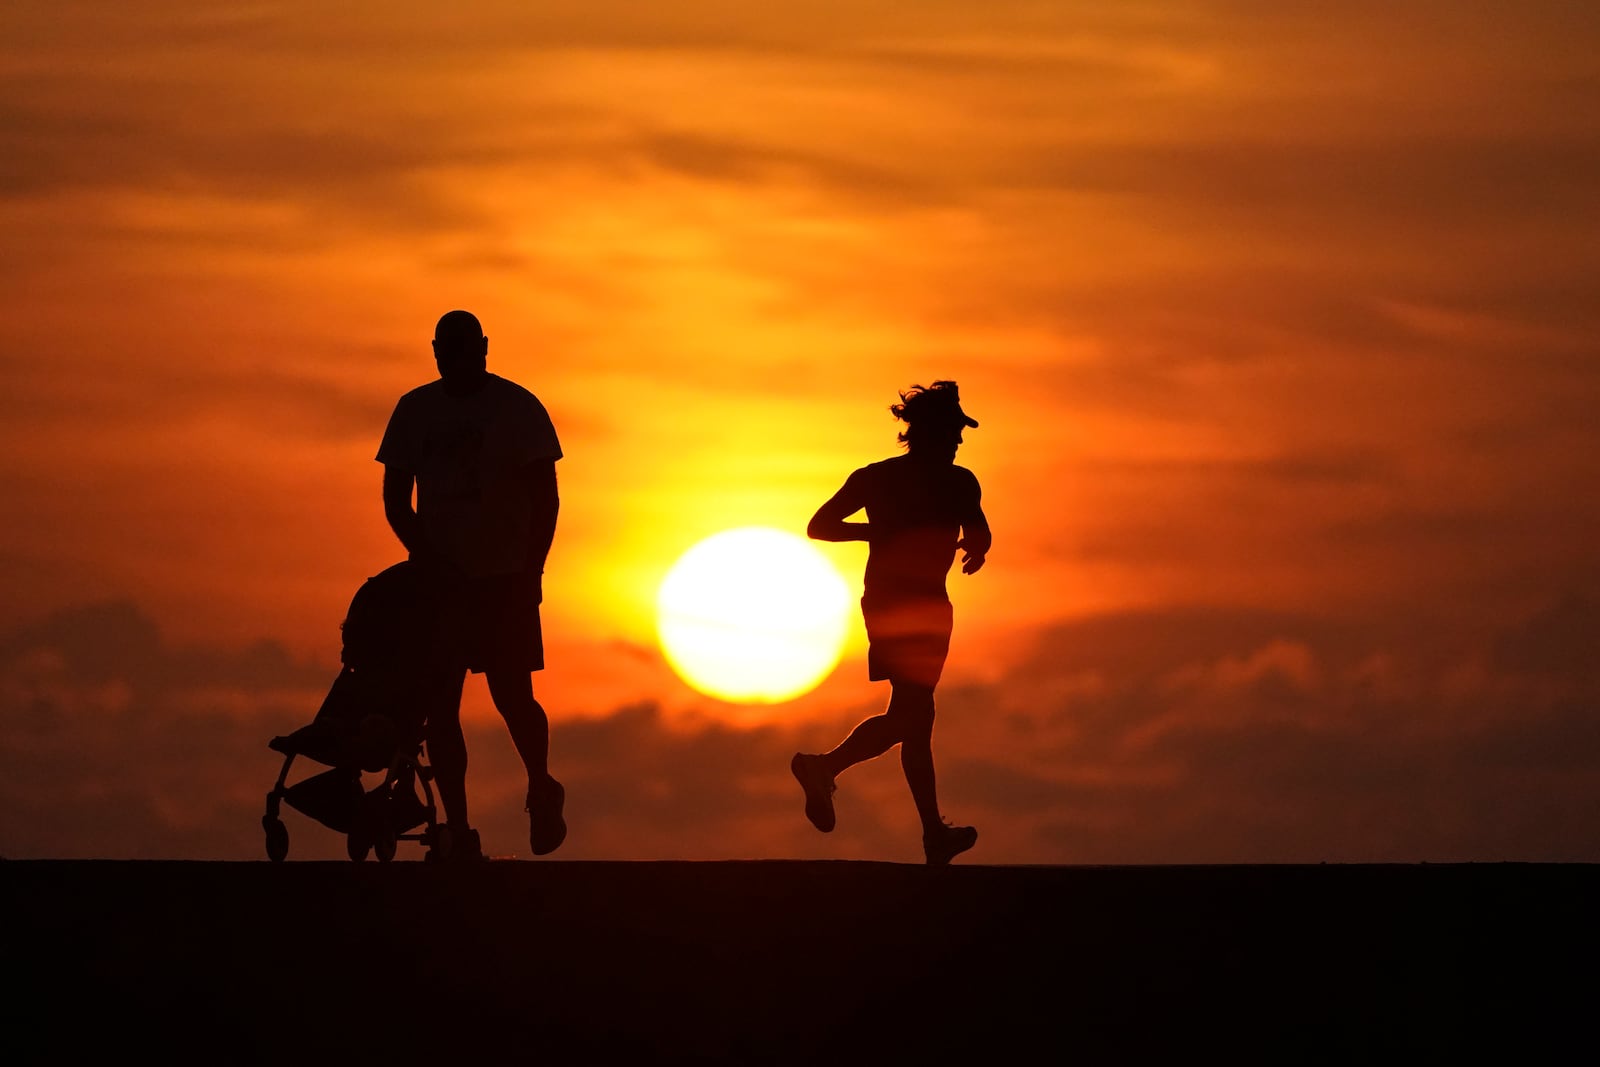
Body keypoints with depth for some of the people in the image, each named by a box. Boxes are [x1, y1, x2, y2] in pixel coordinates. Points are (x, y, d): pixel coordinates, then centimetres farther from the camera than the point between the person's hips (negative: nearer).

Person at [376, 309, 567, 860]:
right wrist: (430, 561, -8)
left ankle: (541, 791, 21)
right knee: (440, 705, -3)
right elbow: (396, 501, 6)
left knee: (512, 697, -7)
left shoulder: (519, 408, 0)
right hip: (438, 580, 2)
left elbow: (545, 498, 1)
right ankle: (458, 831, 2)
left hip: (506, 579, -2)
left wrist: (530, 572, -9)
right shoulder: (414, 411, 6)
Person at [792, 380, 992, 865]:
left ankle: (935, 834, 18)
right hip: (923, 602, -7)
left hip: (880, 600, 7)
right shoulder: (956, 482, -5)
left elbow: (819, 526, 6)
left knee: (916, 713, 14)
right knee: (908, 715, -9)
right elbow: (978, 538, -17)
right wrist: (975, 549, 6)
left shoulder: (875, 477, 9)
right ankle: (826, 766, -32)